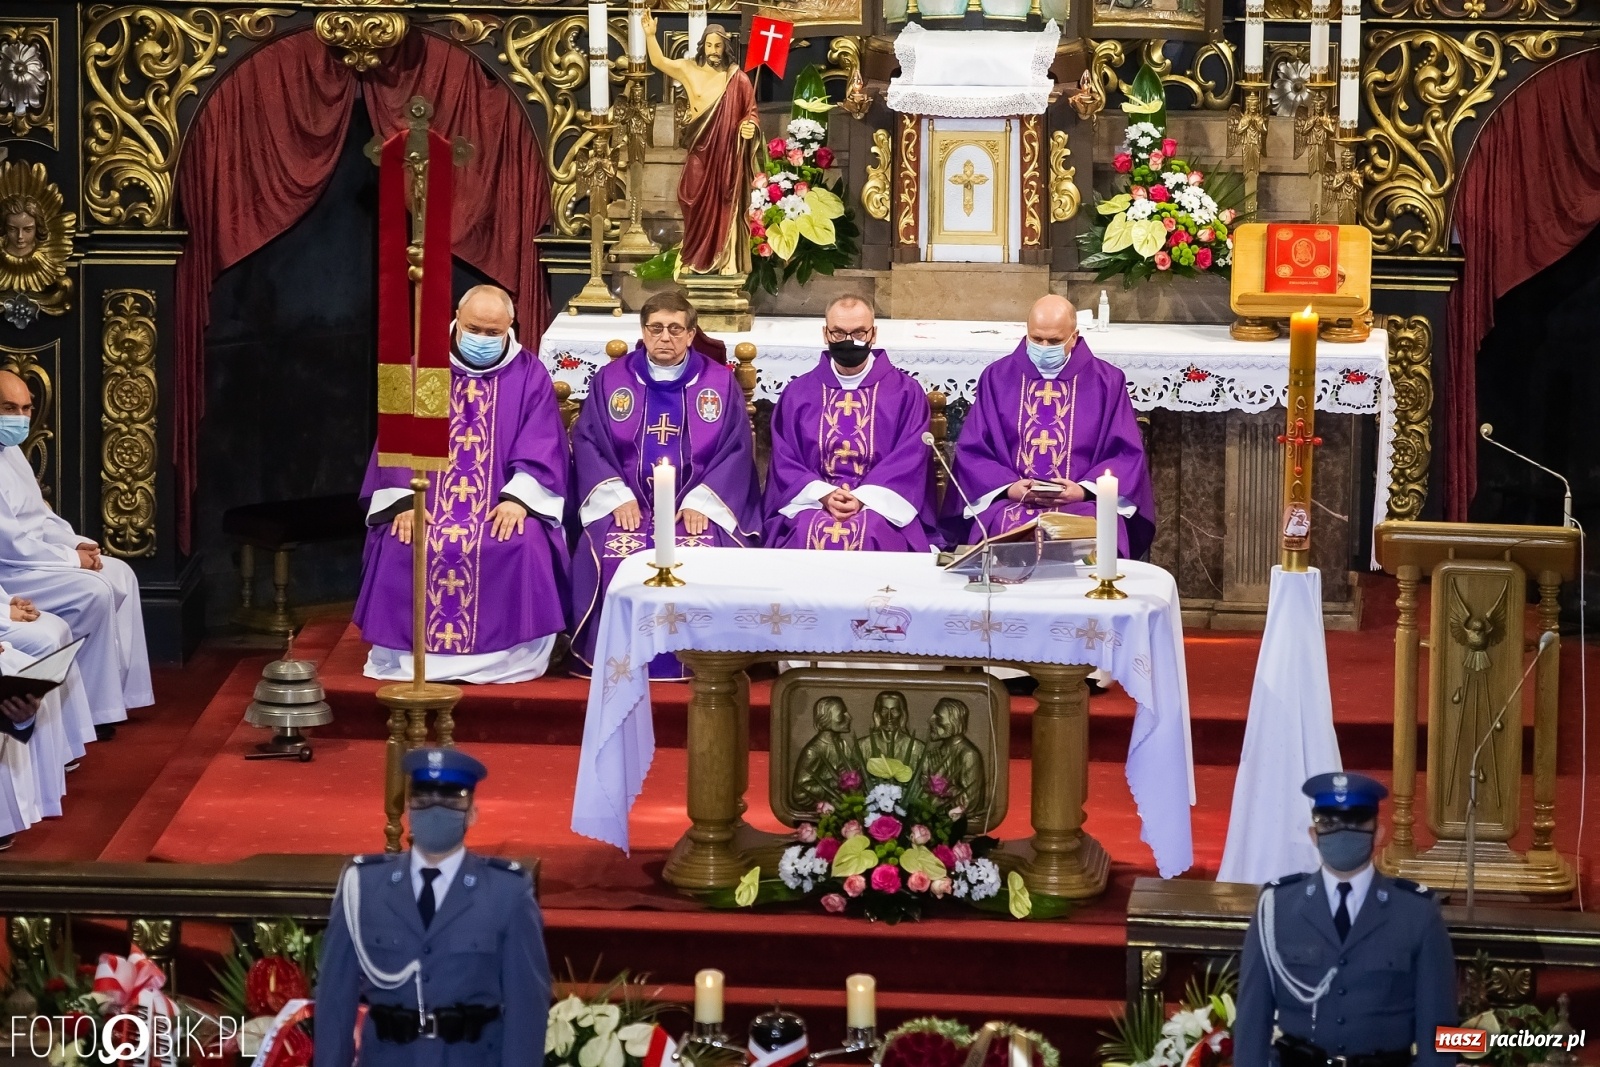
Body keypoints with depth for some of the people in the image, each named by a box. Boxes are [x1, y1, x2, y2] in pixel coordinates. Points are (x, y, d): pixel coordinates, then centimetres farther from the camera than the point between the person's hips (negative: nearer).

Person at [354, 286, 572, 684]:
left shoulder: (529, 374, 5)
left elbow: (543, 449, -1)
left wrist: (518, 498, -18)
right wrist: (405, 500, -13)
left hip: (502, 503, -1)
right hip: (428, 500, 1)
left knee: (523, 545, -32)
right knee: (401, 545, -28)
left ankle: (507, 656, -21)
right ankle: (406, 653, -16)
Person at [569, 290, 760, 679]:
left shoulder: (721, 382, 8)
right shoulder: (609, 379, 11)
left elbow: (736, 449, 2)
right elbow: (588, 442, 4)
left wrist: (701, 502, -13)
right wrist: (618, 497, -12)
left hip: (699, 506, 0)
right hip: (627, 504, 1)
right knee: (615, 554, -31)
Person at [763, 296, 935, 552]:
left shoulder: (906, 393, 8)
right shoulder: (797, 394, 13)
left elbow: (909, 462, -1)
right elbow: (785, 462, 6)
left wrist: (864, 499, -15)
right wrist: (823, 495, -12)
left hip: (879, 504, -1)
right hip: (811, 503, 1)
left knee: (869, 532, -34)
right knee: (812, 532, -32)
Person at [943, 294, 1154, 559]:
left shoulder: (1106, 382, 8)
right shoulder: (998, 377, 11)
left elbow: (1127, 454, 5)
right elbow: (972, 450, 9)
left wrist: (1085, 490, -12)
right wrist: (1008, 487, -10)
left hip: (1083, 503, 0)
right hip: (1010, 501, 0)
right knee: (1008, 532, -34)